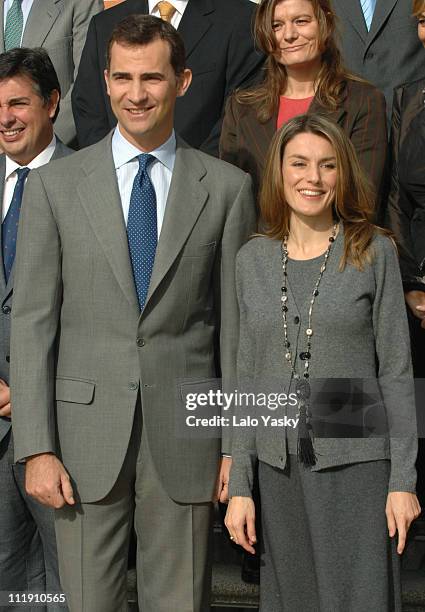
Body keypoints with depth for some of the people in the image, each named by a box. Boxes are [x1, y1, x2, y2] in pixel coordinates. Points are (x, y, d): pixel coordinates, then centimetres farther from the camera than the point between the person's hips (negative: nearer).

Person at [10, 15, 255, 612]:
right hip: (87, 434, 0)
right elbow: (33, 323, 0)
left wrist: (239, 442, 1)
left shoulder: (227, 188, 3)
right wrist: (36, 449, -5)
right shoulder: (54, 186, 3)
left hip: (185, 438, 0)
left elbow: (237, 323, 4)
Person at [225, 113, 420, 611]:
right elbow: (248, 378, 8)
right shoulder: (253, 259, 7)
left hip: (355, 462, -3)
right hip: (279, 465, 3)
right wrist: (239, 485, 5)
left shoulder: (374, 252, -1)